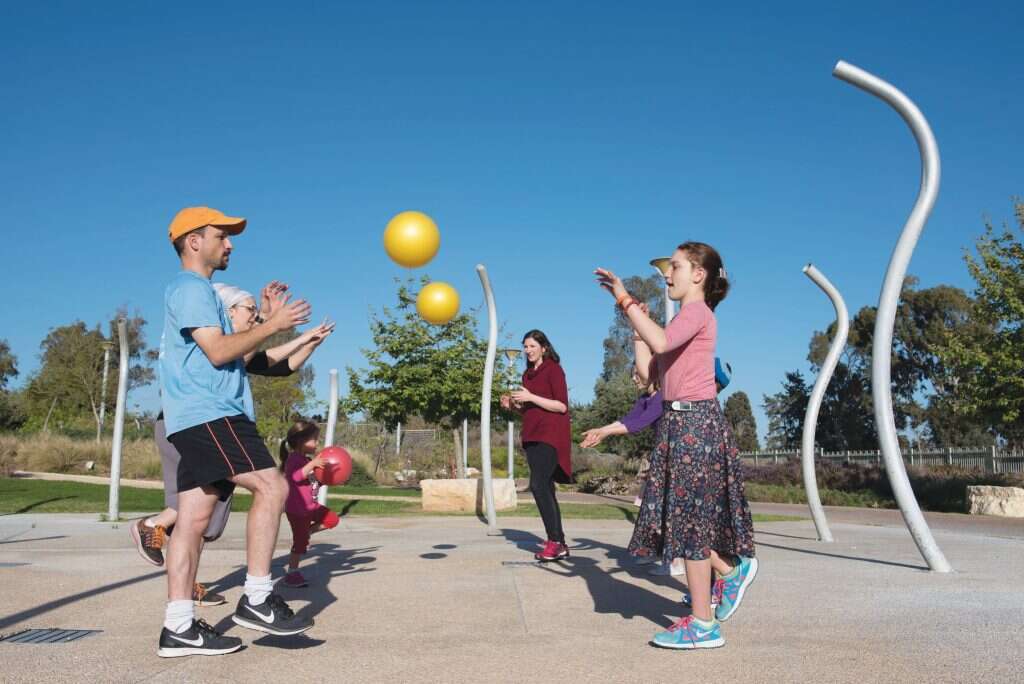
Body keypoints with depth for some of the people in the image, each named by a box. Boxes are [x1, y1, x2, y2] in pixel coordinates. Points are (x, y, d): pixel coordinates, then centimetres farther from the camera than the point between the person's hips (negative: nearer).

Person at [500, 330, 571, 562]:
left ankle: (554, 541, -16)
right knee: (545, 489, 6)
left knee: (538, 484, -20)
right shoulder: (527, 374, 17)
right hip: (532, 436, 8)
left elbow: (562, 406, -12)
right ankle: (559, 544, 10)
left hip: (550, 436, -8)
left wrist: (531, 397, -17)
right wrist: (513, 405, 5)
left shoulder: (553, 369, -5)